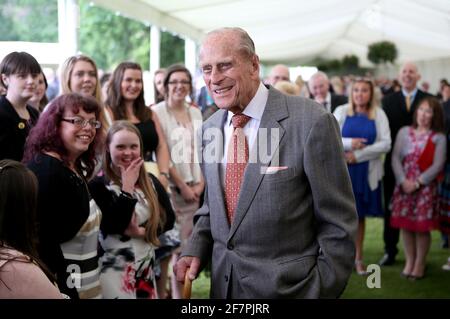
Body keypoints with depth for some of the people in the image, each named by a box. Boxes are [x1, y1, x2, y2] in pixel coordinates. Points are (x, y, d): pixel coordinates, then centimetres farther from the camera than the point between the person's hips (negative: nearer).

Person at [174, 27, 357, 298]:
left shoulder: (312, 122, -17)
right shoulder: (211, 127, 4)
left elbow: (338, 224, -13)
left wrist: (323, 291, -13)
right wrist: (195, 250, -1)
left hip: (288, 287, -5)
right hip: (223, 284, 6)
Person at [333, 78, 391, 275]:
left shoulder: (378, 114, 3)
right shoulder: (341, 111, 3)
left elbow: (386, 144, -5)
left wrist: (358, 154, -12)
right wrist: (349, 143, -18)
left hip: (367, 173, 1)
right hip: (342, 170, -1)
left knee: (360, 215, 8)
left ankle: (358, 258, 19)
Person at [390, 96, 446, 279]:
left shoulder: (439, 138, 1)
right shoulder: (404, 132, 6)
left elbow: (437, 165, -7)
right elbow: (395, 158, 0)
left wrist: (417, 182, -14)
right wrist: (403, 181, -12)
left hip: (426, 187, -2)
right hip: (404, 185, 2)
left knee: (422, 226, 0)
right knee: (405, 225, 5)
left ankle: (420, 264, 14)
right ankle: (409, 261, 19)